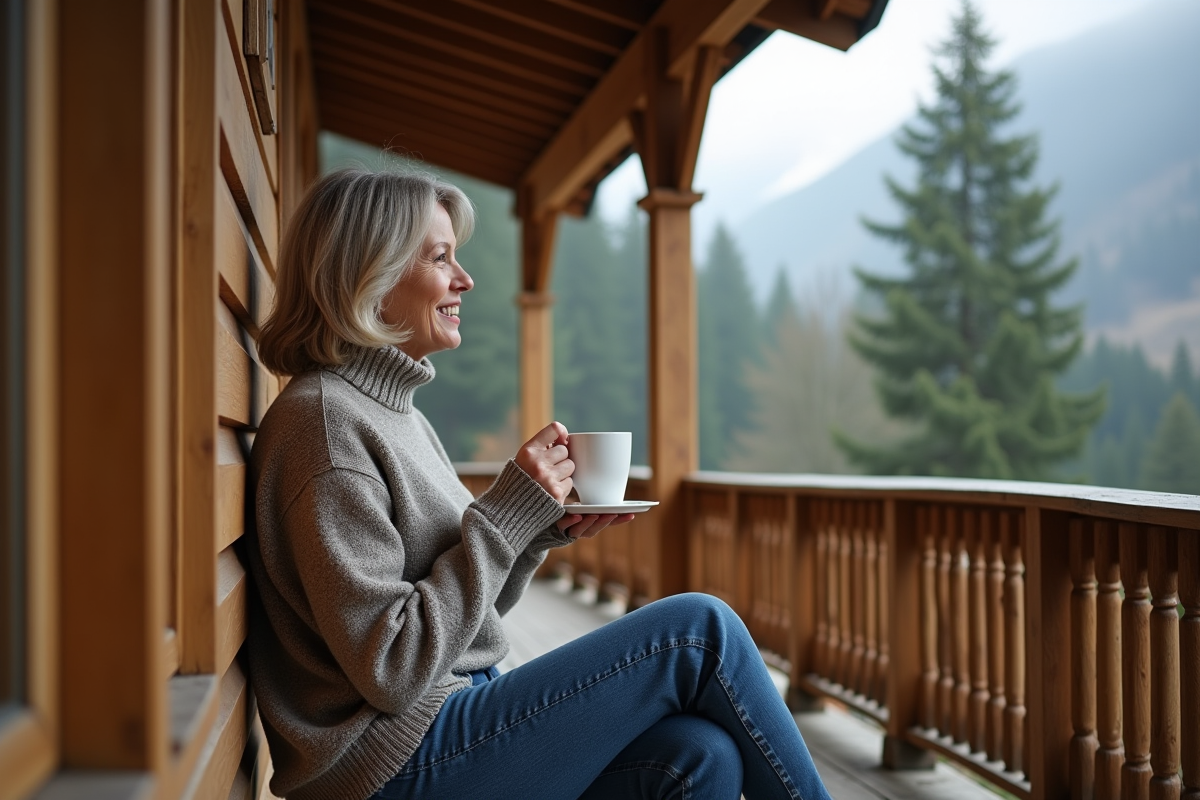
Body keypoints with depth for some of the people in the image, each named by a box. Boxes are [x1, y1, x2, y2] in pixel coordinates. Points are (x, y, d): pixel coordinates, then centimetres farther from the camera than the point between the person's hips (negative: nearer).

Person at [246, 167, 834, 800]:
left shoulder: (394, 410, 14)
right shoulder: (324, 420, -16)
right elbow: (390, 670, -21)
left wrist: (546, 532, 1)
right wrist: (508, 513, -17)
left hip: (455, 725, 9)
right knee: (698, 631, -12)